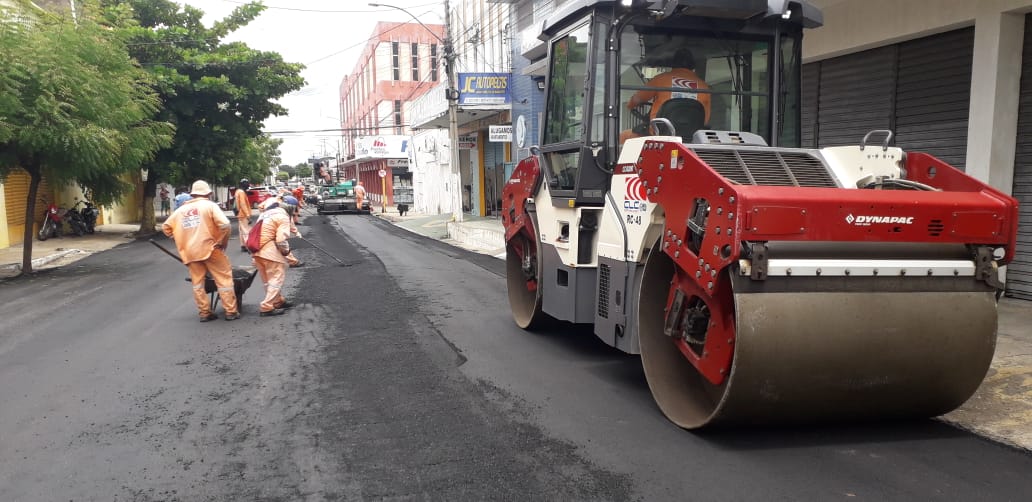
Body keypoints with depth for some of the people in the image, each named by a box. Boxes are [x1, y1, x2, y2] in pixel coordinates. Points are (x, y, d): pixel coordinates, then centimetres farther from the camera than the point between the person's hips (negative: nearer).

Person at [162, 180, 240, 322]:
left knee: (197, 283, 12)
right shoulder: (209, 205, -2)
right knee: (224, 279, 3)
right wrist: (222, 242, -3)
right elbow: (224, 224, -15)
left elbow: (166, 227, 16)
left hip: (190, 252, 4)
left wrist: (182, 240, 19)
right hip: (210, 249, -4)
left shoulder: (181, 209, 13)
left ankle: (205, 313, 14)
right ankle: (231, 311, 3)